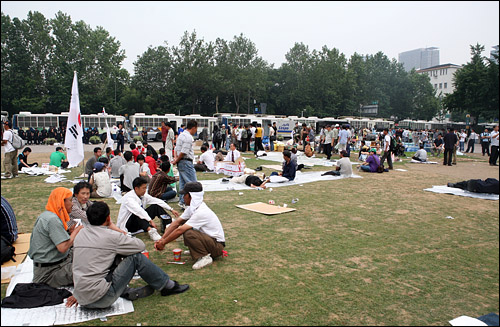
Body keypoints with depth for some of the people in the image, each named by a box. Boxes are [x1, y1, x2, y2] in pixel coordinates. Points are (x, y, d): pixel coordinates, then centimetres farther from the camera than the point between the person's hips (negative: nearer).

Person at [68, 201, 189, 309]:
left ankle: (128, 292, 12)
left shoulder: (80, 236, 10)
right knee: (136, 257, -3)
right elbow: (141, 246, -2)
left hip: (83, 301, 8)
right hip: (101, 300, -7)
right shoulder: (111, 236, -12)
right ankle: (168, 286, 10)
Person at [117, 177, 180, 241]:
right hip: (126, 225, -7)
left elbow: (157, 201, 3)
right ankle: (151, 231, -55)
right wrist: (151, 221, -49)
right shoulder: (128, 198, -25)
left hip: (140, 221, 7)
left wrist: (171, 210, -2)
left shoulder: (143, 195, -1)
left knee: (156, 206, -7)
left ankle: (169, 225, -20)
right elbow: (138, 210, -40)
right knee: (138, 215, -38)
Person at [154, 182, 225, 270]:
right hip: (208, 237, 9)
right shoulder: (192, 207, 1)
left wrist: (163, 243, -16)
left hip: (217, 245, -9)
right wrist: (161, 239, -4)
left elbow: (179, 230, -26)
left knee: (188, 233, -30)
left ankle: (205, 257, -15)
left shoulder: (201, 212, -27)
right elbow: (176, 222, 3)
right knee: (183, 224, 5)